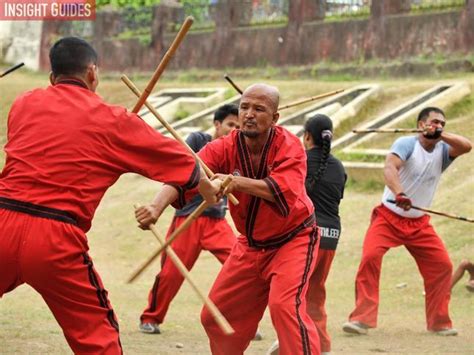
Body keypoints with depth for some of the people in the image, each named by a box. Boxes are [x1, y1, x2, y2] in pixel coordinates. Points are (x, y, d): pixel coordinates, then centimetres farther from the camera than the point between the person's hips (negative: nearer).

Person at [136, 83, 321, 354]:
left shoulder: (289, 147, -22)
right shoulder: (225, 148, -14)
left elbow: (285, 190, -40)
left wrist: (237, 182, -53)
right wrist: (157, 206, -49)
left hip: (293, 240, -5)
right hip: (250, 245, 5)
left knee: (285, 305, -27)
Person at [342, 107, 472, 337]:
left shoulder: (442, 151, 0)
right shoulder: (406, 144, -14)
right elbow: (390, 167, -31)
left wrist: (440, 134, -25)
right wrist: (399, 193, -48)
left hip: (419, 223, 5)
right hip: (389, 217, -5)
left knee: (442, 265, 1)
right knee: (370, 257, -22)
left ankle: (439, 323, 15)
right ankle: (361, 319, -19)